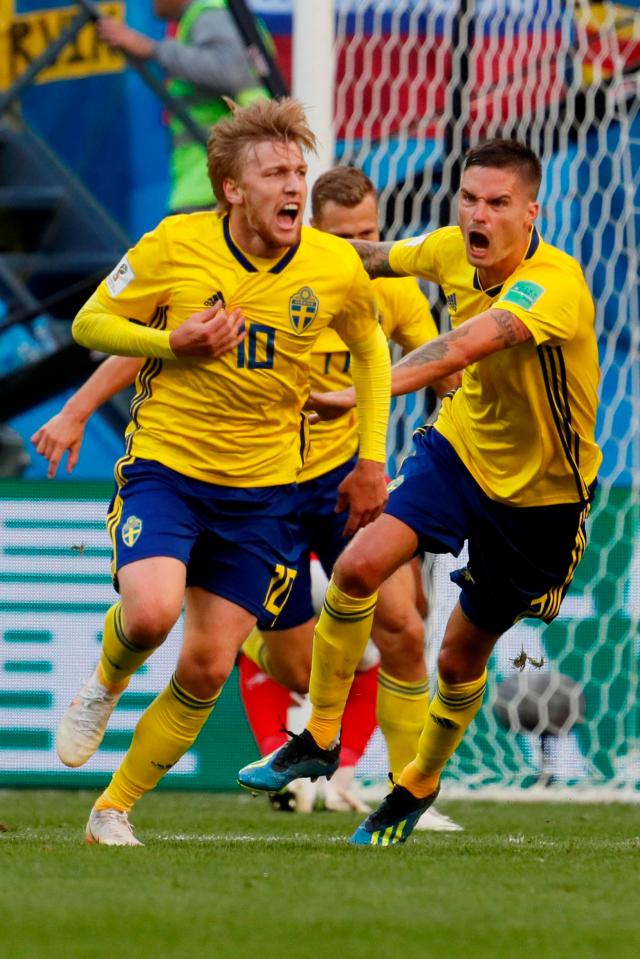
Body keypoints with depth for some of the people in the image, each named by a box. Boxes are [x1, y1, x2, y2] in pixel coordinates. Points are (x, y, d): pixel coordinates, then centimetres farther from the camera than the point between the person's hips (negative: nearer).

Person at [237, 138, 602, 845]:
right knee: (358, 566, -19)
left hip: (541, 491, -4)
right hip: (461, 446, 4)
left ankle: (419, 784, 37)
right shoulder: (452, 252, -10)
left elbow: (466, 346, -49)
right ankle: (320, 738, -2)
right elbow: (381, 256, 14)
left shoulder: (554, 282, -32)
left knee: (462, 657, 8)